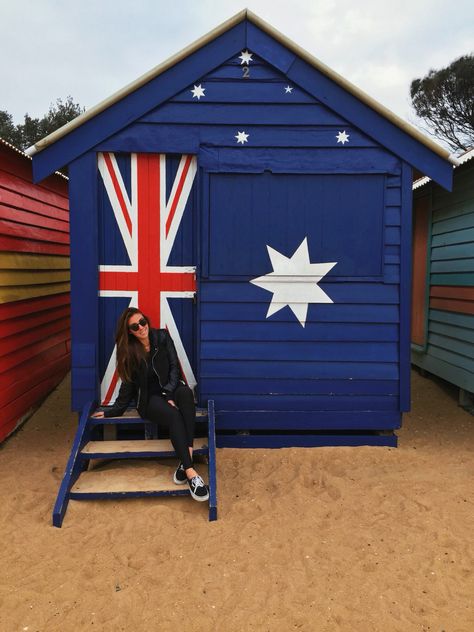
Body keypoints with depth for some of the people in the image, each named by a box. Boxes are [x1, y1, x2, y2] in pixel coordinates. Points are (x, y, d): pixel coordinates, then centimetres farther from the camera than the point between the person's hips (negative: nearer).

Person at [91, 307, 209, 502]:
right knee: (174, 415, -36)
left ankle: (186, 461, -44)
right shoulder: (129, 351, 2)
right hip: (149, 398, -1)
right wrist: (113, 410, 9)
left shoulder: (162, 337, 1)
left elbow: (174, 367, -3)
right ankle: (191, 473, -48)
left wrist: (170, 394, -17)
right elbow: (128, 383, 10)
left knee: (185, 393, -38)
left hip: (170, 389, 1)